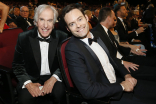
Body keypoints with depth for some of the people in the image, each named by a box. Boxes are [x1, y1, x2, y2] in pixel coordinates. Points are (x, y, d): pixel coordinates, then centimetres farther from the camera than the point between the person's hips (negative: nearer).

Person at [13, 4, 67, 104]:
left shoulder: (62, 37, -3)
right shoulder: (23, 38, -3)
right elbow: (17, 65, 2)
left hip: (54, 78, 0)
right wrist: (28, 84, -15)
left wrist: (53, 79, -18)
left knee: (60, 92, -32)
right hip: (31, 79, 1)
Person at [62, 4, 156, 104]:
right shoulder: (72, 49, -19)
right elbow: (88, 91, -23)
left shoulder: (96, 35, 5)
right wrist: (121, 86, -15)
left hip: (117, 82, 8)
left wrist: (126, 74, 1)